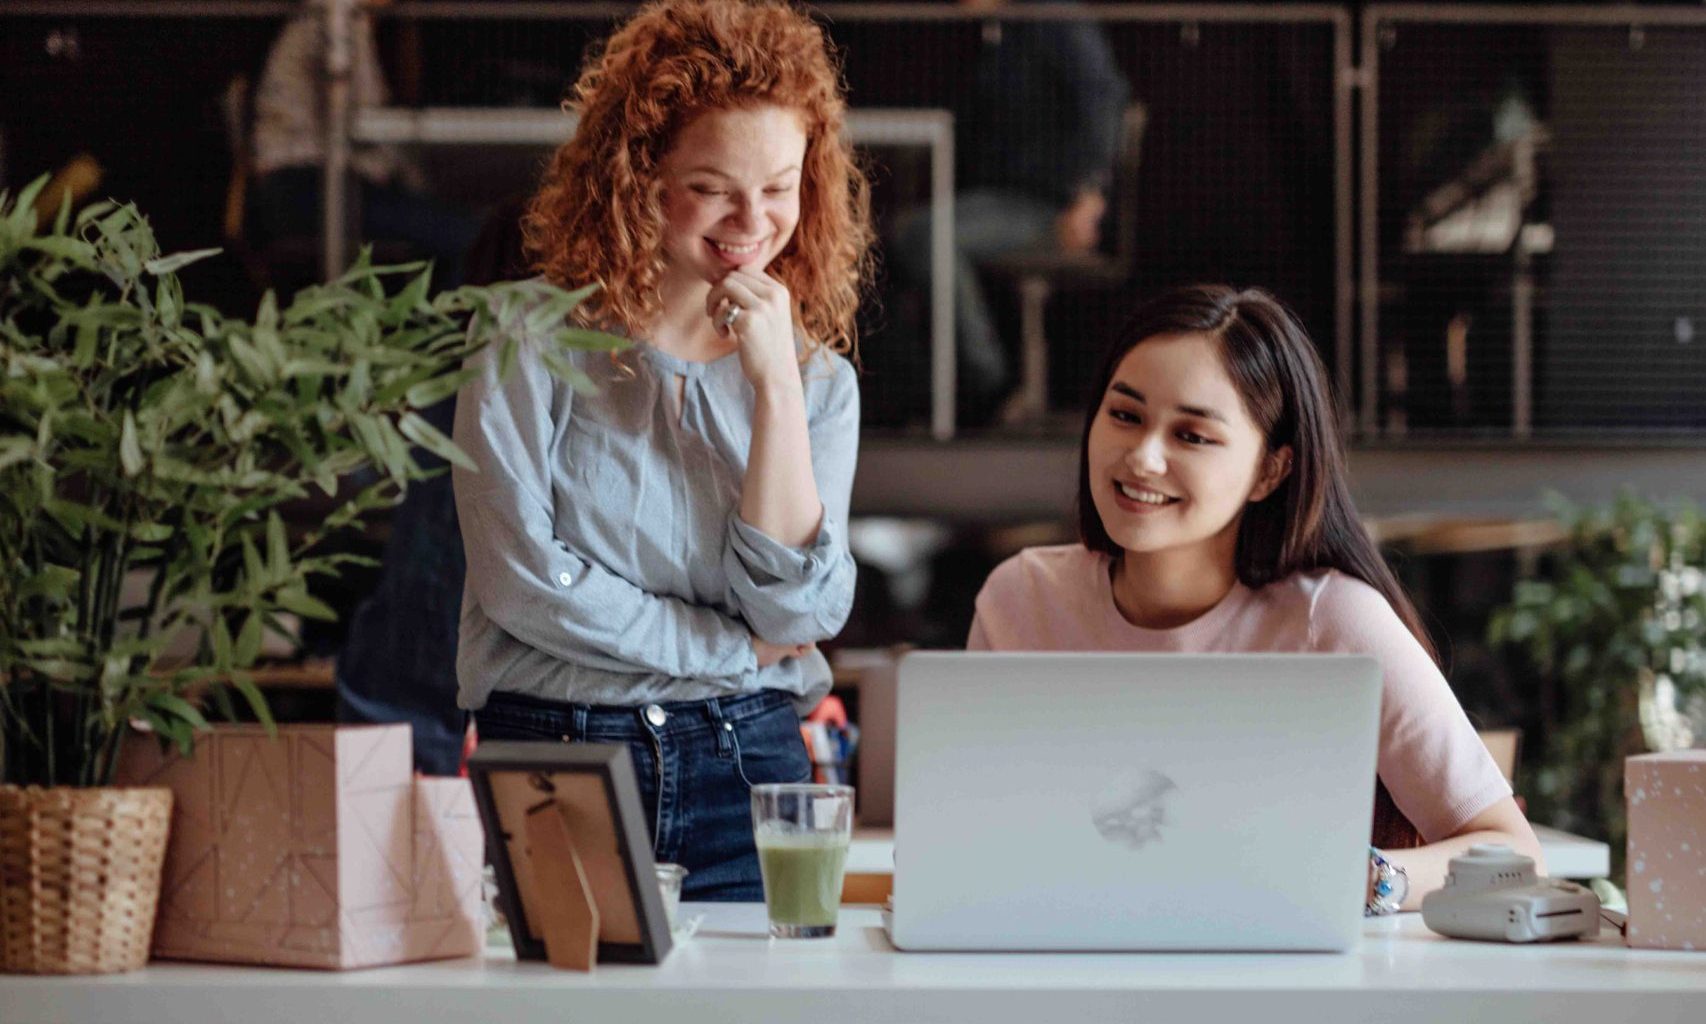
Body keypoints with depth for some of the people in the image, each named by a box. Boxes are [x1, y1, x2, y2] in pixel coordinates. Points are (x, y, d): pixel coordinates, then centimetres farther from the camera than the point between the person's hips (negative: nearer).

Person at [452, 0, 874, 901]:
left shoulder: (819, 381, 8)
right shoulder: (531, 345, -1)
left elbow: (800, 612, -4)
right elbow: (520, 579, -10)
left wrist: (775, 387, -10)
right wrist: (733, 648, -4)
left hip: (746, 770, 2)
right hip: (547, 752, -2)